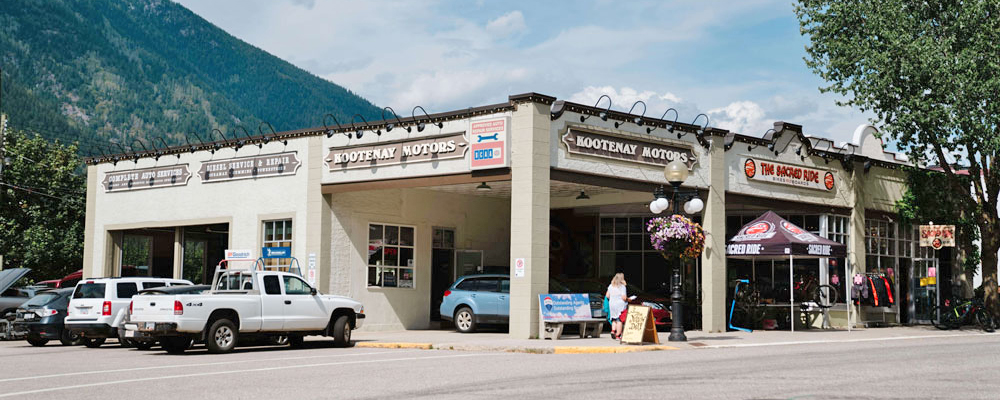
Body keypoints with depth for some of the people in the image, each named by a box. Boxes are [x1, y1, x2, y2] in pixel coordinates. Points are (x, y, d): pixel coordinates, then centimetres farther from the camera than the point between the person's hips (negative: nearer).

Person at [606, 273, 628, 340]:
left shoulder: (610, 286, 6)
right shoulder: (622, 286, -11)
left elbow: (607, 295, 8)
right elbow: (624, 297, -17)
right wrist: (627, 299, 2)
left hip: (612, 304, 5)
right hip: (620, 304, -5)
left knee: (614, 319, 17)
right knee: (619, 320, 1)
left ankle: (613, 330, -2)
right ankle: (618, 335, 1)